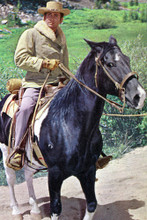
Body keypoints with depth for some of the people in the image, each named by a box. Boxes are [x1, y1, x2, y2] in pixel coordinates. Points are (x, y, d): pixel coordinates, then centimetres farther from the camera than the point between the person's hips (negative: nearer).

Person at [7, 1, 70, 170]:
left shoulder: (61, 37, 23)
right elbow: (20, 58, -7)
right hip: (35, 84, -5)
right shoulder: (31, 34, 3)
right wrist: (44, 63, -15)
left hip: (59, 85, 6)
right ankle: (17, 151, -22)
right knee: (26, 108, -32)